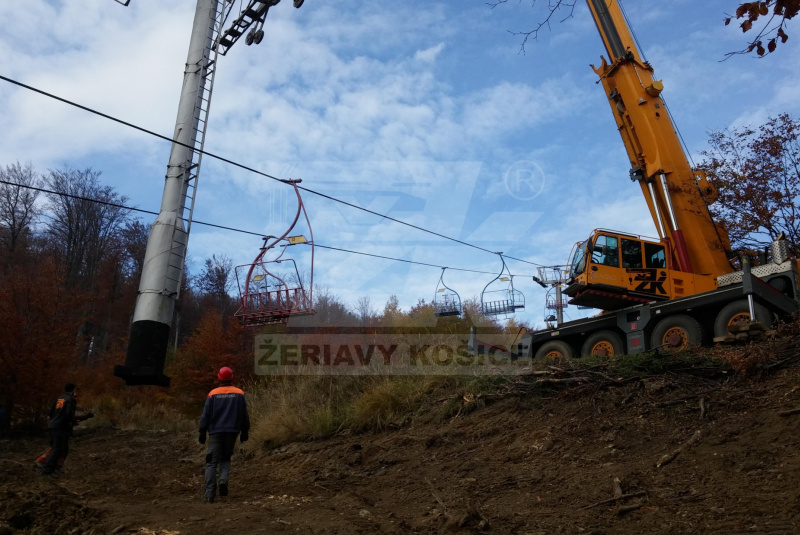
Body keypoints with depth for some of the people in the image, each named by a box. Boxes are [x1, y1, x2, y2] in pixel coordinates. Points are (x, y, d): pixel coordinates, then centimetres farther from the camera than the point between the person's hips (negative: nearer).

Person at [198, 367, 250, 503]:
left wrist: (202, 433, 7)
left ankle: (210, 493, -2)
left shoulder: (213, 394, -2)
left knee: (212, 462, 3)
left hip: (216, 432, -1)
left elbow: (205, 415, -1)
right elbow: (245, 415, 5)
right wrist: (245, 432, 14)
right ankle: (224, 480, -6)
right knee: (225, 458, 19)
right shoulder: (239, 394, 1)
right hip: (232, 432, 1)